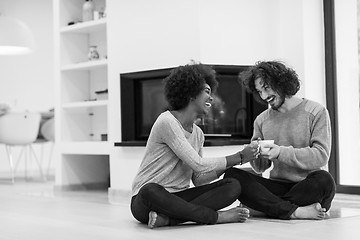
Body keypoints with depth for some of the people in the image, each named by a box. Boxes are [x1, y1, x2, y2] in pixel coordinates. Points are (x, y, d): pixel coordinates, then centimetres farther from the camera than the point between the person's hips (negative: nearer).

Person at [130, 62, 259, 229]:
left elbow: (198, 179, 11)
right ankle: (216, 216, -27)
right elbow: (198, 165, -17)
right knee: (150, 191, -43)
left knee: (233, 186, -11)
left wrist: (225, 166, -6)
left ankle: (166, 218, -25)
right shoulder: (167, 122, -13)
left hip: (178, 196, 7)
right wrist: (239, 157, -10)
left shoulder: (198, 133, 13)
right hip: (145, 199, -7)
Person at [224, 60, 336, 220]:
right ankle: (295, 212, -30)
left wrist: (281, 152, -22)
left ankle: (266, 207, -20)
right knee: (232, 175, -20)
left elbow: (321, 156, -12)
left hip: (309, 187, -3)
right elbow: (260, 168, 11)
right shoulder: (261, 120, 12)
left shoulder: (316, 111, 0)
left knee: (323, 180, -37)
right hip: (277, 187, 4)